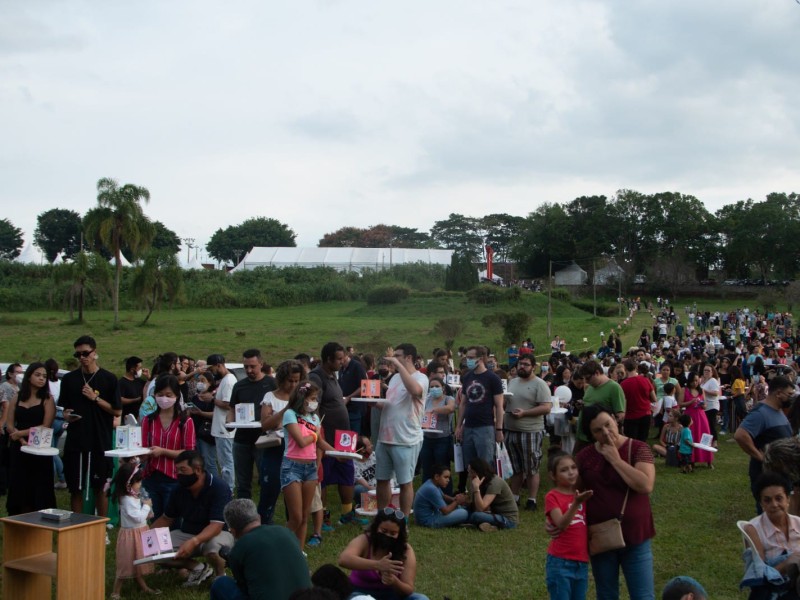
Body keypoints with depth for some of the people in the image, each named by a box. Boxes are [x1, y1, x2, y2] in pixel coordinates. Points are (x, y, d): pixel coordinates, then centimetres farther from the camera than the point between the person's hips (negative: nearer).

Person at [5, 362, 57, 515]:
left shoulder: (47, 400, -1)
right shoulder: (16, 399, 9)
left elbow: (45, 426, -9)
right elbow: (9, 425, 2)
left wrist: (21, 433, -11)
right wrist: (22, 440, -14)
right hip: (18, 450, 3)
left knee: (39, 491, -2)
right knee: (19, 490, 5)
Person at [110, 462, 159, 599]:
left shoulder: (134, 496, 5)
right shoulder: (127, 500, -26)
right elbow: (138, 517, -26)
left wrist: (147, 513, -2)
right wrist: (146, 506, -14)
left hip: (139, 533, 10)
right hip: (131, 534, -10)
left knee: (138, 561, 21)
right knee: (127, 563, -1)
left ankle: (143, 586, 34)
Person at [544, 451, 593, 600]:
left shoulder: (580, 493, 12)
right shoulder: (552, 497, -7)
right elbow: (561, 524, -23)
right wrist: (576, 503, -33)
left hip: (582, 563, 6)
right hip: (560, 563, -6)